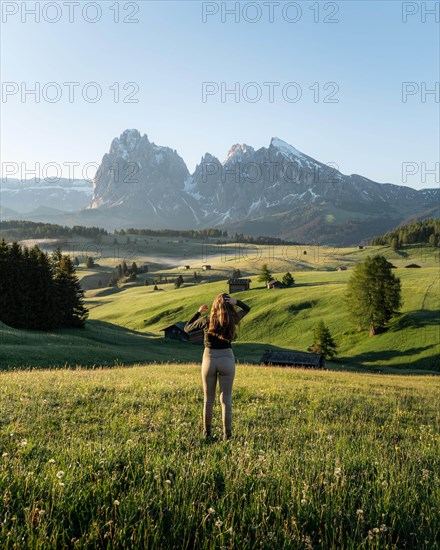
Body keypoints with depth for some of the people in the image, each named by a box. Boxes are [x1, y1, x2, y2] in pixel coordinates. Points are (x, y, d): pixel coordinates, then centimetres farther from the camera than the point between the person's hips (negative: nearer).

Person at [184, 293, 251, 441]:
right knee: (226, 399, 6)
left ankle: (207, 432, 23)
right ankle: (227, 434, 6)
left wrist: (198, 312, 11)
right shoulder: (232, 320, -5)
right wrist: (236, 302, -4)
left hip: (209, 359, 1)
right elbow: (247, 308, 14)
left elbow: (187, 328, 9)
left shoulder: (206, 320, -7)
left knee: (208, 399, 13)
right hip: (227, 359, 0)